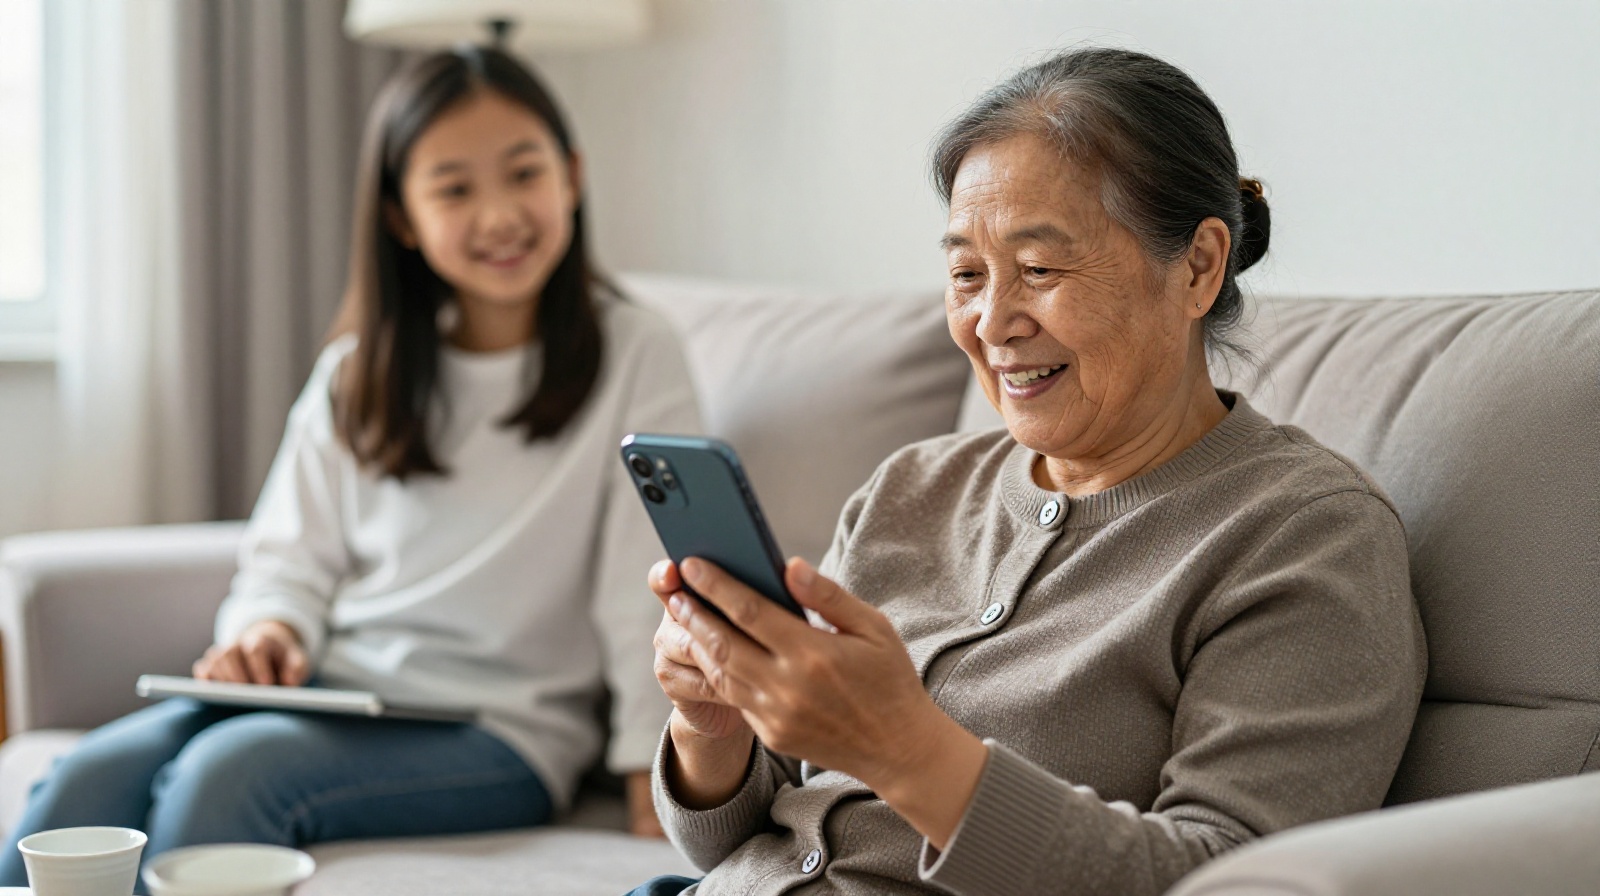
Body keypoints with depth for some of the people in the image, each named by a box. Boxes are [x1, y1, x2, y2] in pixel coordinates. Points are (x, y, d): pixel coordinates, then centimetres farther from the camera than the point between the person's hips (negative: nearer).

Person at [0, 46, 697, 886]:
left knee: (232, 769, -31)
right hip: (334, 694, 4)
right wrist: (267, 630, -9)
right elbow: (293, 556, 14)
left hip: (499, 730, -4)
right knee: (94, 775, -24)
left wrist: (657, 799, -12)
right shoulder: (358, 372, 15)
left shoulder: (634, 357, -1)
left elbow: (649, 602, -5)